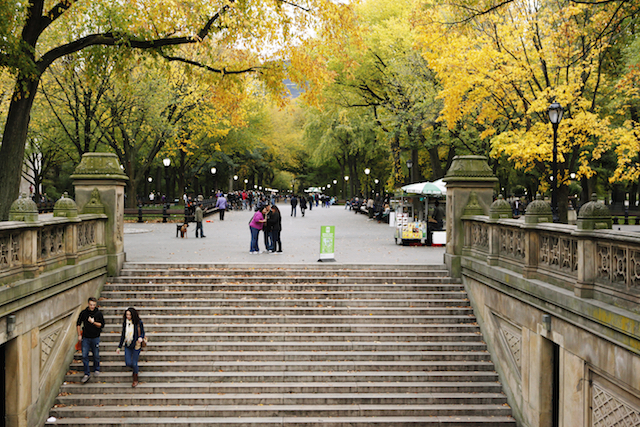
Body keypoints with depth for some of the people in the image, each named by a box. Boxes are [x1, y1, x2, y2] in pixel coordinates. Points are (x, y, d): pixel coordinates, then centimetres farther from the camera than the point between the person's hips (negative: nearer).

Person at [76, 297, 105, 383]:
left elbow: (102, 325, -5)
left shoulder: (98, 314, -5)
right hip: (85, 337, 1)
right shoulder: (83, 313, -1)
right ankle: (87, 374, 5)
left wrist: (93, 322, -18)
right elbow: (78, 324, 10)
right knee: (84, 356, -2)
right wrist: (79, 335, 5)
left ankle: (96, 370, 30)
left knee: (96, 355, 8)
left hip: (95, 337, -1)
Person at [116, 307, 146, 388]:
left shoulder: (139, 323, -9)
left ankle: (135, 380, 18)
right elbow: (123, 335, 11)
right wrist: (119, 347, 12)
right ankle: (135, 369, 32)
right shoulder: (125, 323, 4)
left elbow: (142, 333, -1)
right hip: (128, 345, 4)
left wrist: (141, 338, -25)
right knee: (128, 363, -3)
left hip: (136, 345, -4)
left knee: (134, 363, -2)